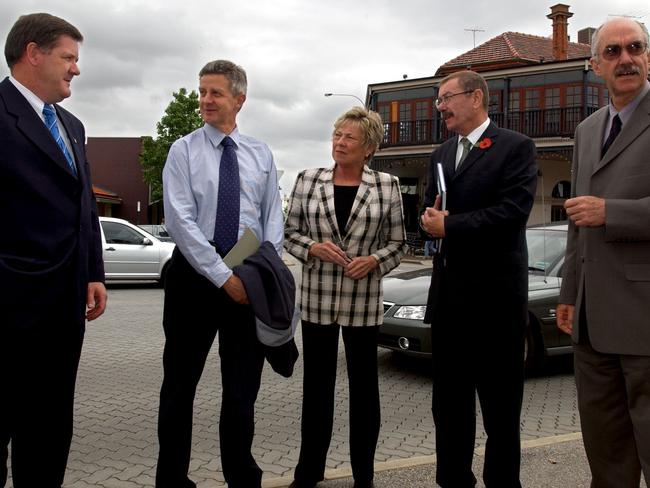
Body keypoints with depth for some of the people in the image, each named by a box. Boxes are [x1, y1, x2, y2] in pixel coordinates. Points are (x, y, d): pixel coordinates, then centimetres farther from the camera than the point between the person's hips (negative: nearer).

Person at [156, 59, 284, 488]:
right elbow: (181, 221, -12)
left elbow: (273, 217, 6)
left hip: (250, 279, 3)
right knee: (180, 385, 7)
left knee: (243, 388, 11)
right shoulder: (184, 150, -2)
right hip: (195, 274, -2)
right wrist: (224, 276, -18)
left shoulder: (261, 155, 8)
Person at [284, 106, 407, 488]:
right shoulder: (308, 180, 3)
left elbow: (398, 243, 3)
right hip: (317, 298, 1)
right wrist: (313, 248, -13)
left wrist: (374, 260, -15)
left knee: (364, 384, 8)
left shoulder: (387, 186, 0)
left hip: (363, 301, -1)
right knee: (316, 383, 9)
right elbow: (290, 233, 6)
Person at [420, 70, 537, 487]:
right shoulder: (442, 154, 16)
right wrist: (431, 218, -8)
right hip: (449, 294, 7)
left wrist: (449, 226, -16)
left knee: (500, 406, 6)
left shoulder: (516, 147, -6)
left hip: (495, 295, -6)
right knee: (449, 402, 14)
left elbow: (513, 211, -17)